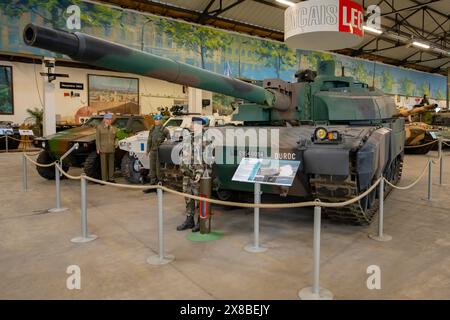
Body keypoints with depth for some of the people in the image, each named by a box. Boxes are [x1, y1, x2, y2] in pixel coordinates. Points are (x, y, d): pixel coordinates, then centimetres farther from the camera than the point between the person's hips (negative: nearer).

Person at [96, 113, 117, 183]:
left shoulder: (114, 128, 12)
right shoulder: (99, 127, 1)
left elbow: (116, 137, 20)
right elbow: (97, 138, -2)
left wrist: (116, 143, 0)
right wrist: (98, 148, -8)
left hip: (111, 149, 3)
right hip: (103, 149, -3)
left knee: (111, 164, 7)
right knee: (104, 164, 0)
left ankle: (111, 178, 16)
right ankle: (104, 179, 5)